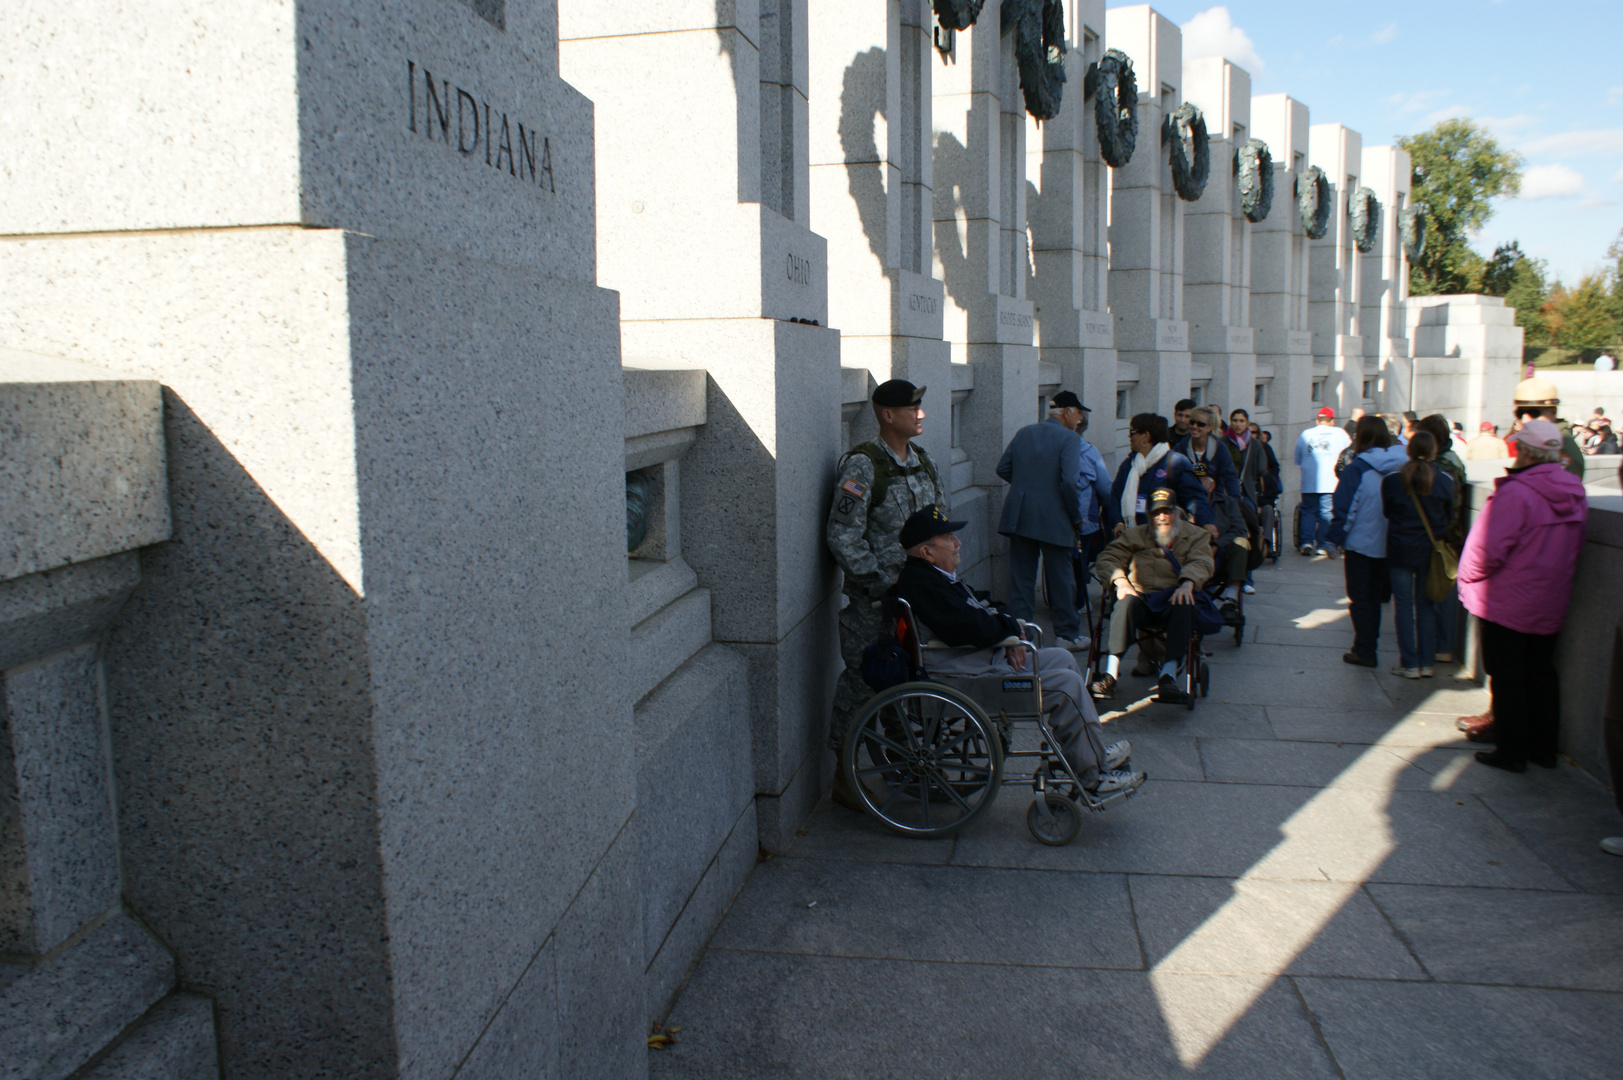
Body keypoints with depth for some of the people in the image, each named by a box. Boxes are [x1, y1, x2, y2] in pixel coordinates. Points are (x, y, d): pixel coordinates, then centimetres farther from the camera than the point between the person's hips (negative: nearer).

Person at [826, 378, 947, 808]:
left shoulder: (921, 460, 10)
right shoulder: (862, 465, -13)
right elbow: (844, 539, -17)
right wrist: (883, 583, -17)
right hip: (871, 597, -7)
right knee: (862, 678, -1)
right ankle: (844, 776, 13)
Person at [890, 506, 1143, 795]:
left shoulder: (938, 575, 13)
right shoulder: (920, 584, -23)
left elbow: (982, 613, 18)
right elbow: (968, 628, -30)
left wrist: (1008, 638, -2)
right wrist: (1012, 627, -11)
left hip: (985, 657, 12)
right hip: (966, 673, -12)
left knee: (1062, 659, 15)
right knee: (1067, 683, -12)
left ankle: (1086, 752, 21)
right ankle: (1093, 773, 2)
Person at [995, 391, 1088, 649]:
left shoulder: (1024, 432, 9)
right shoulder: (1069, 439, -9)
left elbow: (1002, 468, 9)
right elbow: (1070, 482, -19)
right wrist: (1077, 518, -8)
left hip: (1019, 516, 5)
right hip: (1054, 520, -5)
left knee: (1021, 575, 10)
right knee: (1060, 577, 8)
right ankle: (1067, 634, 17)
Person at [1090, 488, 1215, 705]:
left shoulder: (1196, 535, 18)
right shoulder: (1135, 535, 20)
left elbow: (1201, 562, -2)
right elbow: (1107, 558, 8)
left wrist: (1188, 583, -26)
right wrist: (1120, 580, -14)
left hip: (1173, 601, 0)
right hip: (1143, 600, 1)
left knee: (1184, 606, -36)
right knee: (1127, 602, -34)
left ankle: (1169, 674, -46)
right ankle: (1110, 673, -42)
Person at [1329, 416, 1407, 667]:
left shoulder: (1358, 468, -15)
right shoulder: (1401, 466, -3)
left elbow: (1345, 507, -15)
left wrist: (1336, 538, -7)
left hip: (1360, 542, -4)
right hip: (1388, 544, 5)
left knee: (1360, 599, 6)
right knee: (1375, 596, 17)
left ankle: (1364, 651, 7)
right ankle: (1368, 646, 25)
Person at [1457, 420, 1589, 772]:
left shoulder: (1515, 493, -23)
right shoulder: (1575, 494, 2)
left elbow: (1489, 548, -24)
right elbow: (1574, 547, 13)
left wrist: (1469, 577, -7)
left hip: (1508, 603, -7)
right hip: (1551, 604, 7)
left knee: (1508, 678, 4)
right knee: (1542, 675, 18)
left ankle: (1511, 752, 11)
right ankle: (1544, 748, 27)